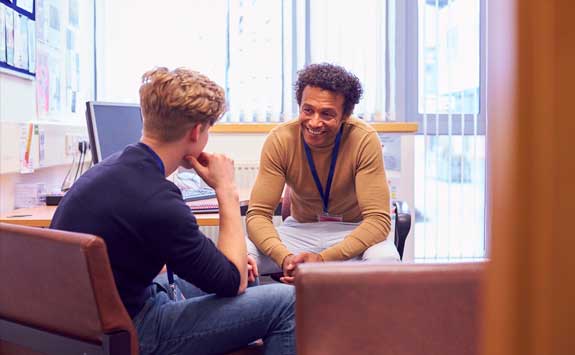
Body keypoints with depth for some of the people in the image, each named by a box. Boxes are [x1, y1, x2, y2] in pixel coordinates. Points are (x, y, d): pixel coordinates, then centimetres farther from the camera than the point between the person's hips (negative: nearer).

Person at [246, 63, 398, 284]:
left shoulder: (364, 140, -21)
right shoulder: (280, 139, -16)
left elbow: (378, 219, -24)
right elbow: (258, 214, -17)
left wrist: (323, 259, -38)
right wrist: (285, 257, -37)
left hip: (353, 231, -1)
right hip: (300, 229, 1)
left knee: (385, 259, -35)